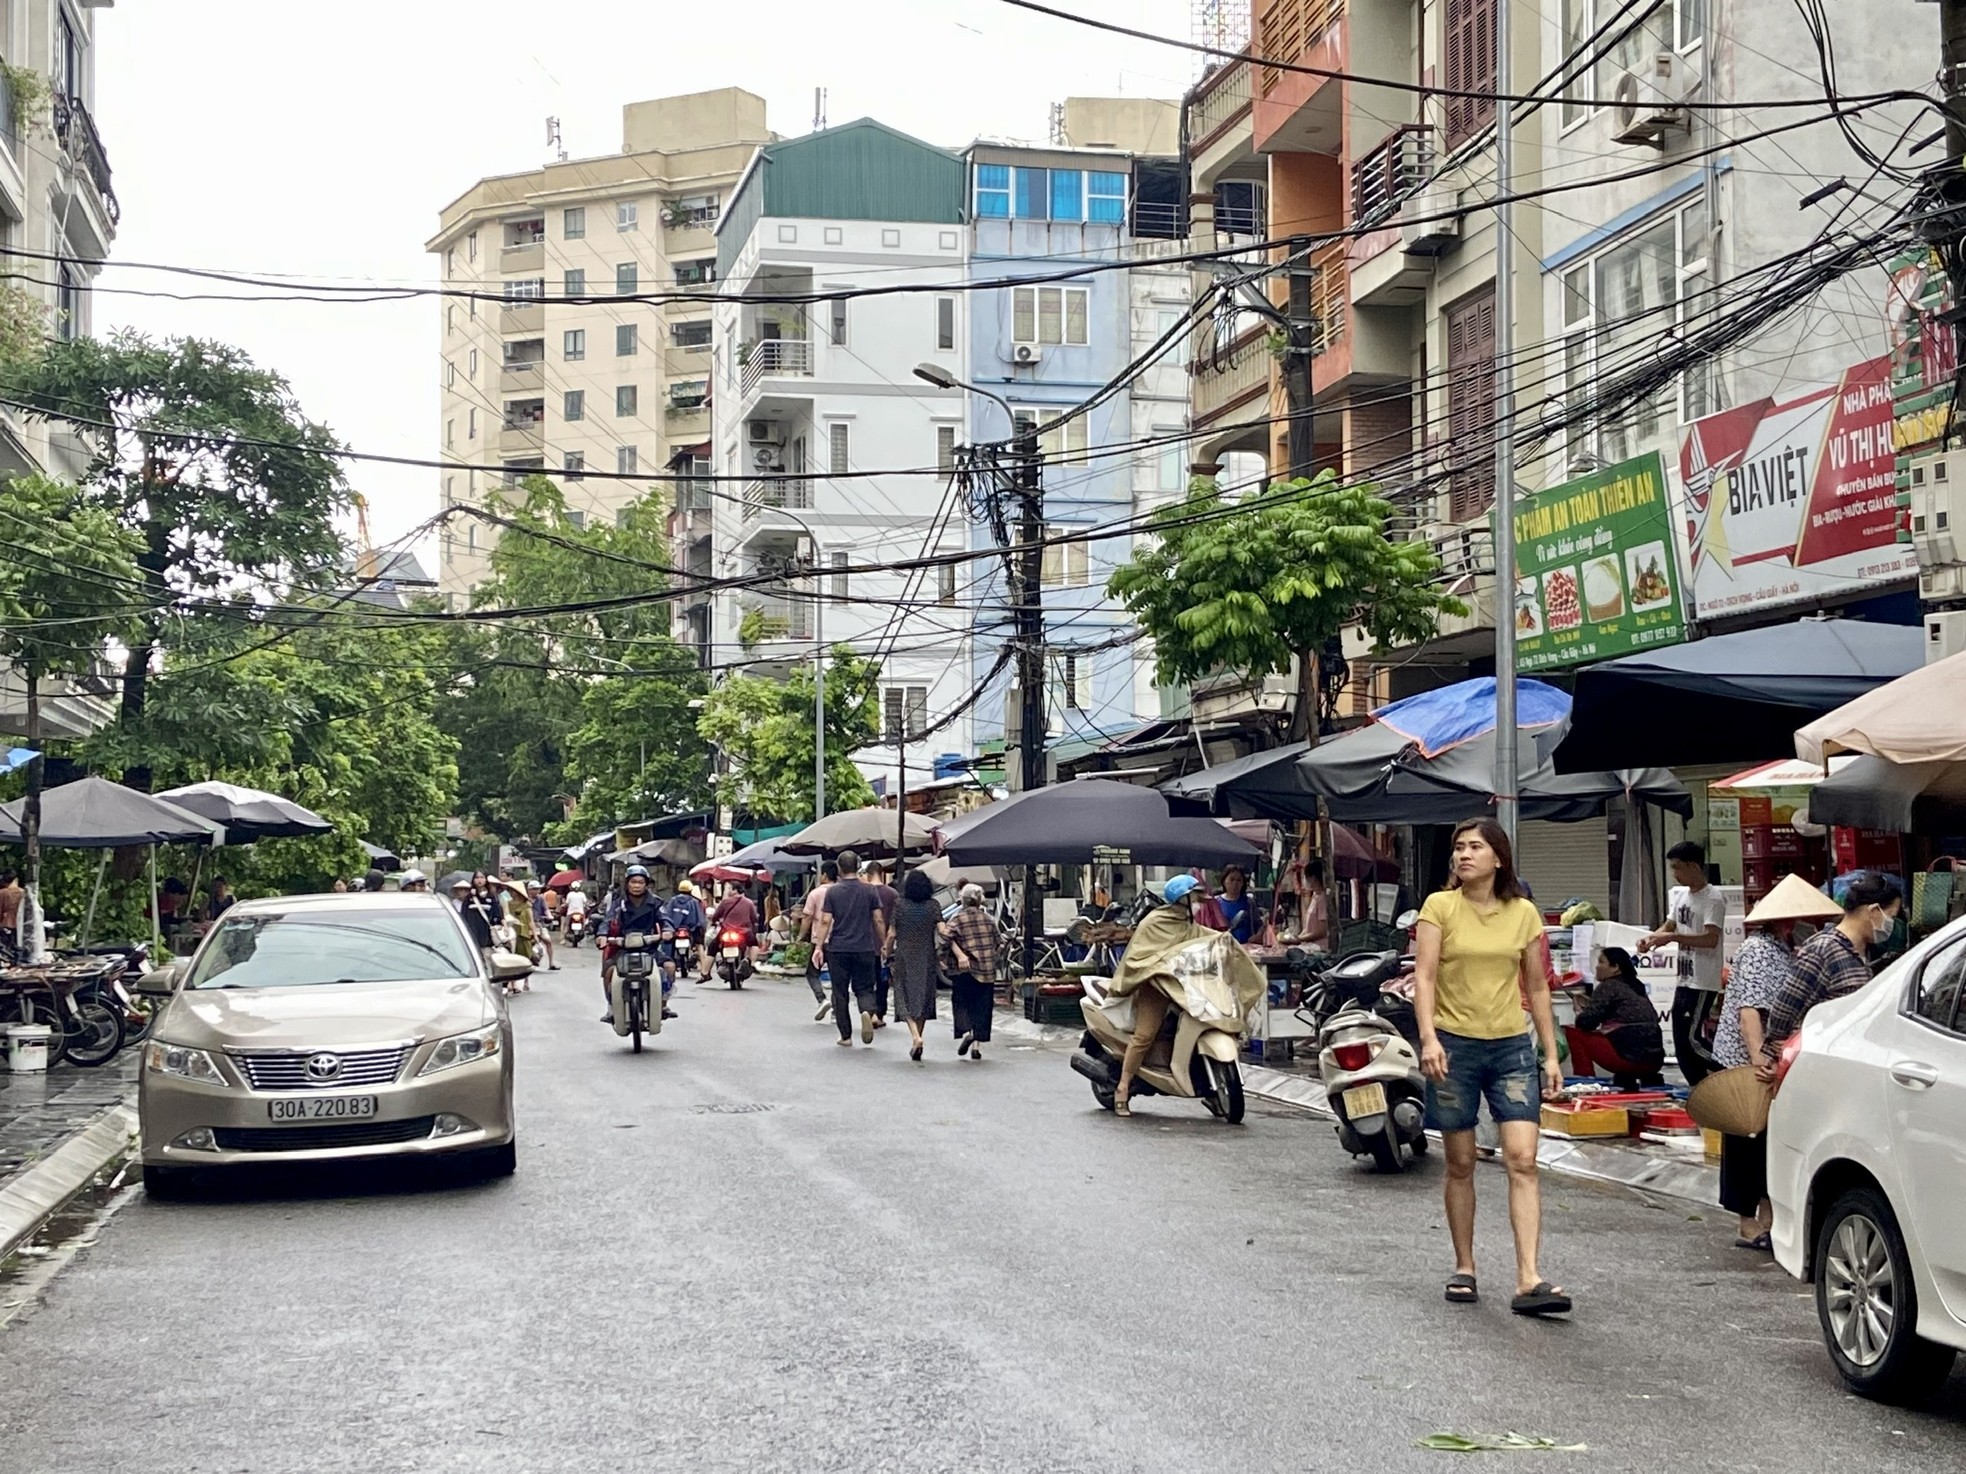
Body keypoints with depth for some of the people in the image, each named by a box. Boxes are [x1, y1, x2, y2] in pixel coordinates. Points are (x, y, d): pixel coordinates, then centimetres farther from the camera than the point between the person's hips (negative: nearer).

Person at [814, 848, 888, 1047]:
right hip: (864, 948, 1)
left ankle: (846, 1035, 9)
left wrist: (819, 947, -3)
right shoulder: (870, 891, 0)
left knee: (840, 993, 8)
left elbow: (825, 921, -5)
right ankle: (867, 1012, -22)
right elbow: (879, 920, 1)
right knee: (864, 988, 10)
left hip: (838, 949, -1)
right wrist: (884, 943, 11)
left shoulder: (833, 891, -2)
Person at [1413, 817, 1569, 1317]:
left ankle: (1529, 1281, -12)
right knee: (1460, 1164, 7)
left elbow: (1537, 987, 12)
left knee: (1523, 1160, -9)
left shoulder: (1523, 914, 6)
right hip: (1454, 1045, -1)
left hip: (1511, 1046, 2)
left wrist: (1551, 1054, 8)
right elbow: (1423, 977, -9)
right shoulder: (1439, 906, -1)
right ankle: (1463, 1268, 21)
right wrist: (1429, 1038, -22)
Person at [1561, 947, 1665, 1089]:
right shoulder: (1636, 987, 20)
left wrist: (1579, 1014, 13)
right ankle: (1649, 1078, 21)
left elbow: (1587, 1021, -12)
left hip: (1630, 1058, -8)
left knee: (1574, 1032, 4)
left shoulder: (1608, 986, -2)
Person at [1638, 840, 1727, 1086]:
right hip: (1684, 980, 9)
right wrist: (1651, 938, 3)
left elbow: (1711, 939, -23)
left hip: (1703, 982, -9)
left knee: (1693, 1038, -14)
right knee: (1681, 1047, 10)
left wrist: (1672, 937, -25)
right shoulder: (1678, 894, 12)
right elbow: (1670, 926, 23)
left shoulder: (1713, 898, -14)